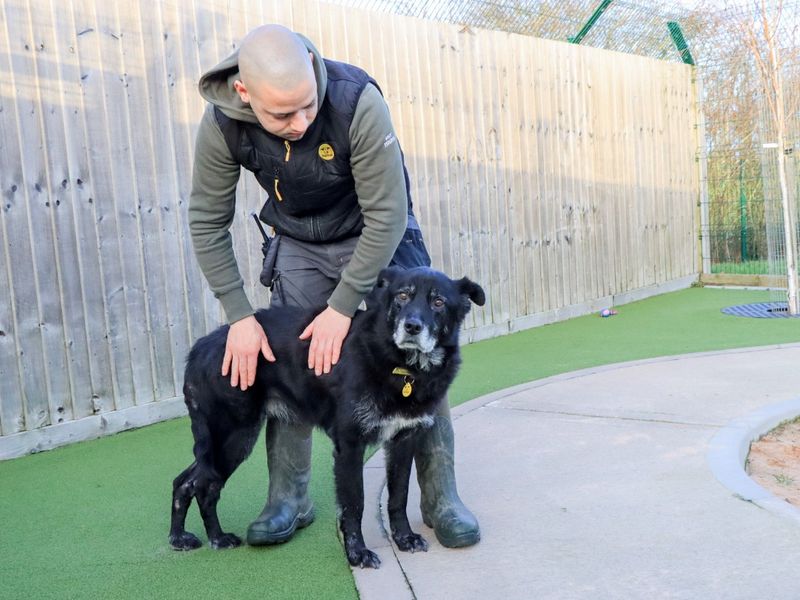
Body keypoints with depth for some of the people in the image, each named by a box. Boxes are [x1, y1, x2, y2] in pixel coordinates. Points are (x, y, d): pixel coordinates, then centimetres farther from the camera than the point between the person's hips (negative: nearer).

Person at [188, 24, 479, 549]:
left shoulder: (357, 101, -35)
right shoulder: (222, 124, -24)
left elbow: (388, 215, -28)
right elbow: (208, 222, -12)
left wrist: (343, 306, -27)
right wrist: (239, 314, -17)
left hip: (378, 236, -2)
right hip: (298, 246, 3)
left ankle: (441, 496, 8)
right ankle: (289, 497, 16)